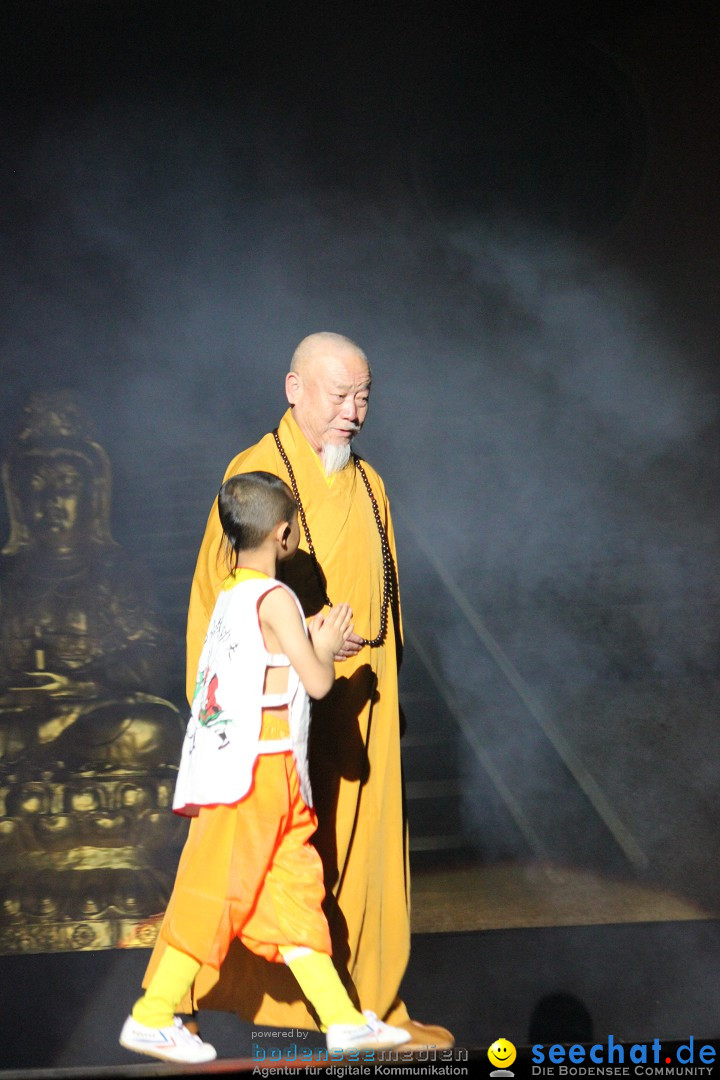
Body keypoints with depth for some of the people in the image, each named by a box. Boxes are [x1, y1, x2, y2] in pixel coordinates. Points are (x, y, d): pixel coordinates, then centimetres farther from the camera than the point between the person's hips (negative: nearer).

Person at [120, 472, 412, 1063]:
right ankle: (151, 1017, 2)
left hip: (271, 775, 10)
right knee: (218, 888, -4)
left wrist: (309, 639, 15)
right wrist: (326, 647, 7)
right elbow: (317, 681, -12)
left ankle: (343, 1019, 14)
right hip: (253, 770, -10)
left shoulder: (232, 595, 14)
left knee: (295, 890, 10)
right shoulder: (275, 599, -13)